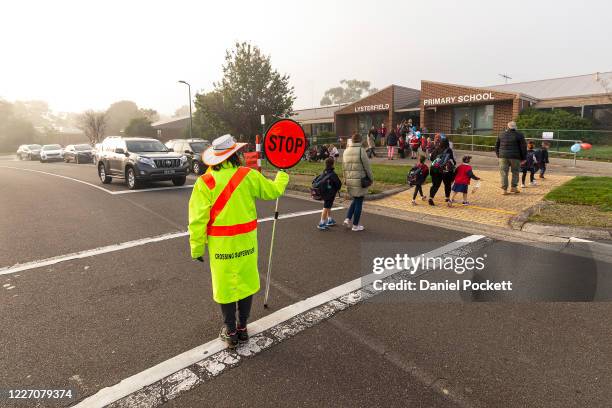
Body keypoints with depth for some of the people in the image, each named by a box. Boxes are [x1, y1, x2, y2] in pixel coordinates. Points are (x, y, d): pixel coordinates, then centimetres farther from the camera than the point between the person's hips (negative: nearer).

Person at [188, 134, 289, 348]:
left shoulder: (204, 182, -10)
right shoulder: (248, 175, -7)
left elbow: (198, 219, -11)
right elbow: (273, 191, 8)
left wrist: (197, 247, -1)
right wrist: (282, 174, 26)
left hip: (220, 245, -1)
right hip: (246, 242, 1)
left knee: (225, 287, 12)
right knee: (246, 283, 16)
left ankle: (230, 332, 26)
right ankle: (242, 328, 30)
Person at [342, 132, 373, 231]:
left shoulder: (346, 151, 6)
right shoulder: (361, 151, -12)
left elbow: (344, 167, 11)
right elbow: (367, 167, -8)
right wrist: (371, 178, 4)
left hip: (349, 181, 6)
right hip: (360, 181, -6)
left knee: (355, 200, 22)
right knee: (358, 202, 5)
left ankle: (348, 219, 11)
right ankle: (355, 225, 12)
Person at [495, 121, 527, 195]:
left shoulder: (501, 135, 7)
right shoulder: (519, 135, -1)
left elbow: (496, 146, 12)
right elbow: (523, 147, -1)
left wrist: (498, 155, 22)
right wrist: (523, 158, 7)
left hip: (503, 156, 2)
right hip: (515, 157, -1)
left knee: (504, 173, 3)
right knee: (515, 172, 13)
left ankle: (504, 189, -1)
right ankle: (513, 187, 11)